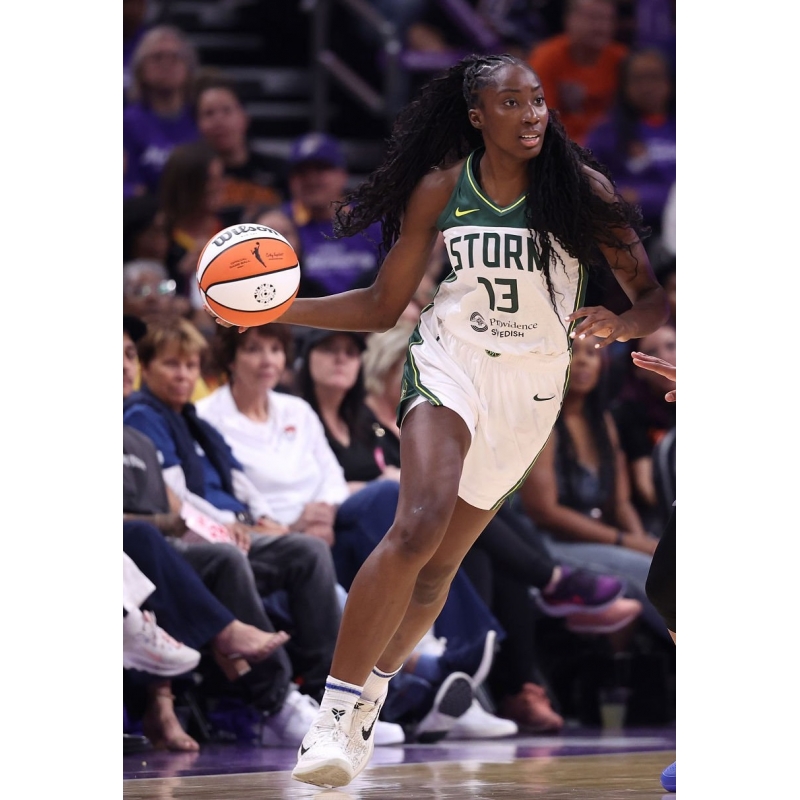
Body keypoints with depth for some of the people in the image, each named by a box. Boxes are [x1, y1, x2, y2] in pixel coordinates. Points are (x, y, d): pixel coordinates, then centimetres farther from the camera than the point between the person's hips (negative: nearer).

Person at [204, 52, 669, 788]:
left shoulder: (583, 189, -8)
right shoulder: (441, 190, -6)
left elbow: (653, 297, -6)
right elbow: (384, 306, 3)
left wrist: (620, 324, -29)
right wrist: (286, 309, -10)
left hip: (532, 389, 1)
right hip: (450, 365, -1)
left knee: (441, 564, 9)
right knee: (418, 528, -26)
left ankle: (372, 692, 35)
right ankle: (335, 712, -23)